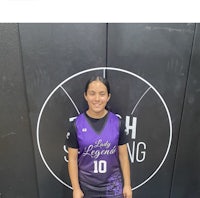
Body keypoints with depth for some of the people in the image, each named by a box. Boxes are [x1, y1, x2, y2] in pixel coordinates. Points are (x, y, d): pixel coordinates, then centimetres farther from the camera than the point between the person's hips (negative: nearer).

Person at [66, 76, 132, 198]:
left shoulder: (117, 123, -9)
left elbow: (123, 156, -2)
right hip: (86, 186, 0)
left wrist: (127, 185, 2)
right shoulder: (77, 124, -11)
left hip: (113, 185, 1)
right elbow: (72, 159, -6)